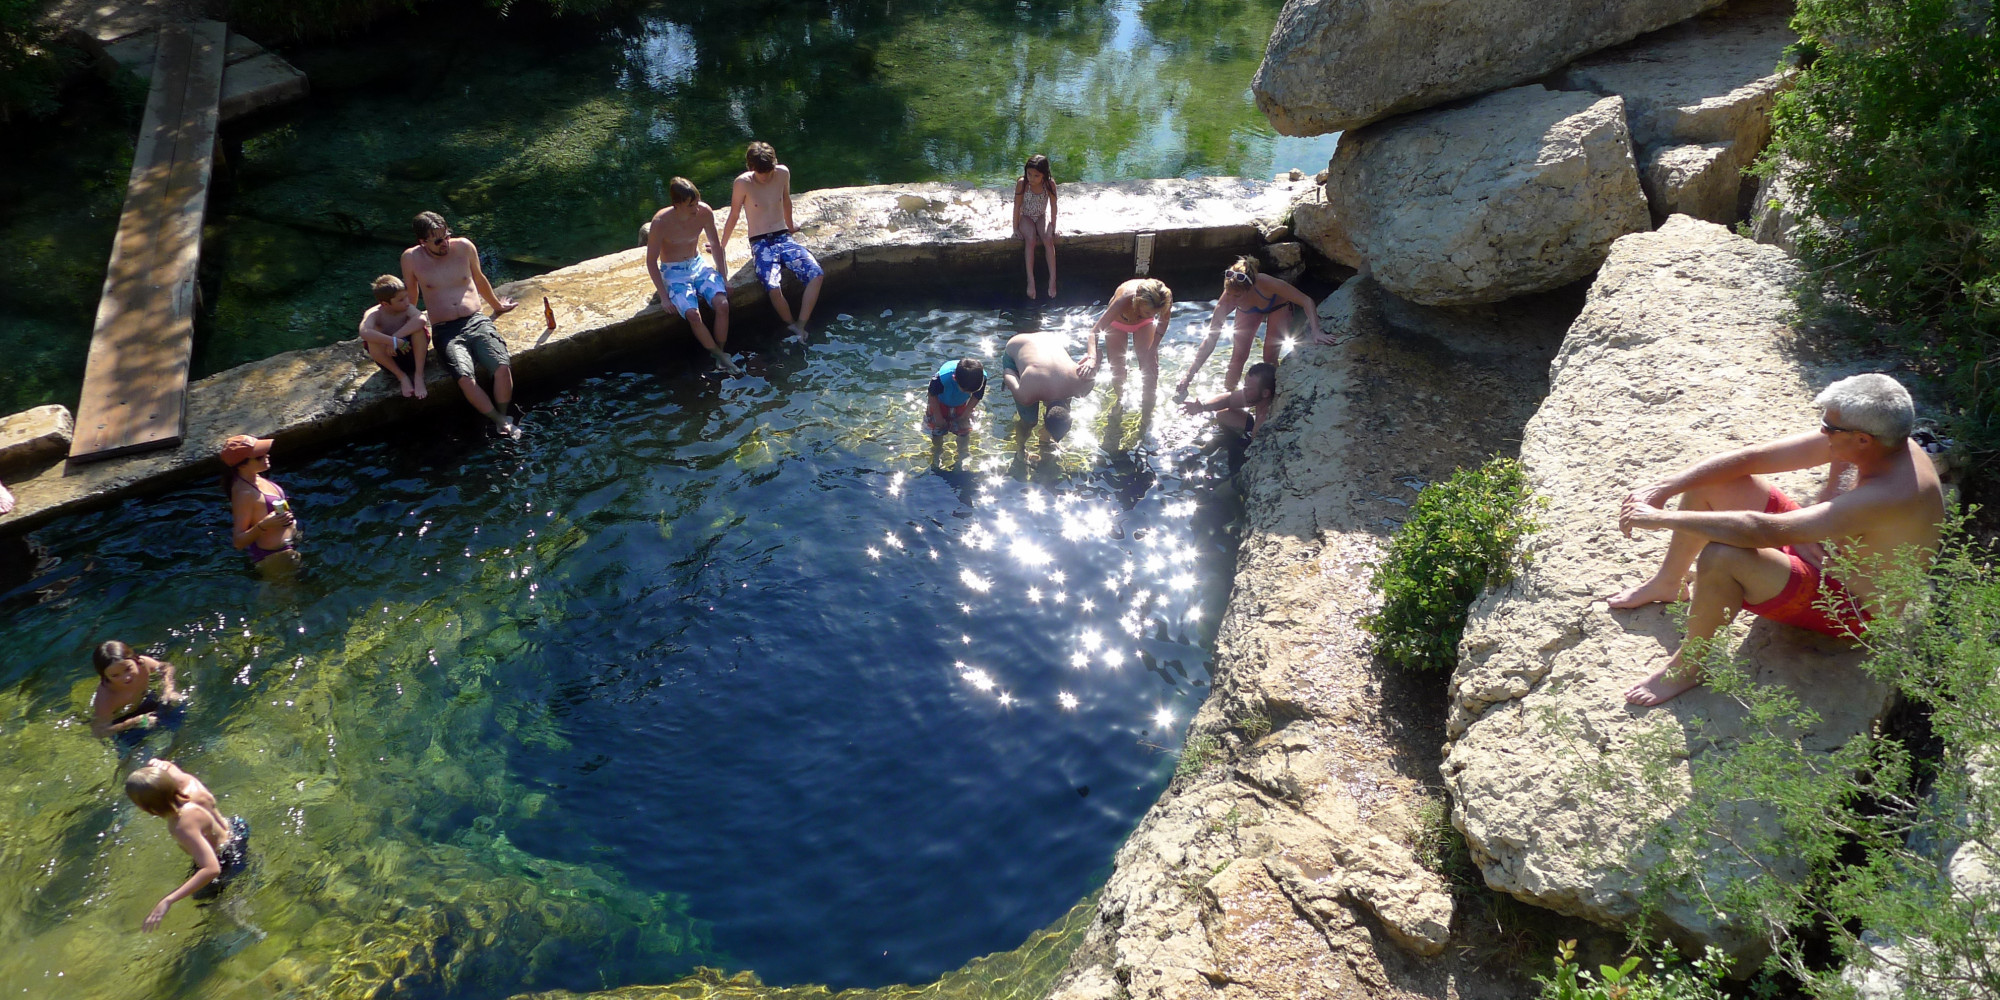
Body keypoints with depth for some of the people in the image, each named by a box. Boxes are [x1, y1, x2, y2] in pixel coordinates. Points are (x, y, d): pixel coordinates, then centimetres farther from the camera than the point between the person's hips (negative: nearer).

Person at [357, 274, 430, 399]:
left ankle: (419, 375, -20)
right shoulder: (374, 314, -18)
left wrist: (396, 336, -42)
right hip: (390, 359, 0)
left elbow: (421, 320, -39)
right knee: (372, 339, -31)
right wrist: (393, 341, -48)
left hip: (411, 352, 0)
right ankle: (401, 376, -15)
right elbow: (364, 332, -41)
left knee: (418, 327, -28)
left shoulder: (407, 308, -15)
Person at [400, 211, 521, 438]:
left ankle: (503, 418, -7)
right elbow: (411, 294, 21)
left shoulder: (464, 247, 5)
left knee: (503, 367, -26)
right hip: (445, 331, -1)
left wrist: (497, 305, 38)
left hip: (477, 321, 2)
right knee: (466, 379, -29)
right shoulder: (411, 258, 1)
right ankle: (501, 422, -13)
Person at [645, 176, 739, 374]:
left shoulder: (704, 212, -13)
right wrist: (663, 296, -15)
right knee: (692, 314, -27)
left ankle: (721, 354, -7)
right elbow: (651, 261, -14)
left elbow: (716, 245, 3)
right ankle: (721, 357, -11)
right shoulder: (661, 222, -23)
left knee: (722, 304, -23)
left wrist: (723, 279, 5)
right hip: (674, 273, -3)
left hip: (699, 265, 3)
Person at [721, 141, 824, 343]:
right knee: (774, 287, -31)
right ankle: (792, 328, -7)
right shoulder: (743, 183, -10)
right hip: (761, 243, -4)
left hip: (784, 238, 4)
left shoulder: (783, 173, 0)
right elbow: (734, 216, 3)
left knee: (817, 275, -22)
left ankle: (800, 327, -16)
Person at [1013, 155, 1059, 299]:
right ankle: (1030, 280, -30)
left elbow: (1053, 205, -7)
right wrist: (1015, 228, -10)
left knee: (1048, 240, -25)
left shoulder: (1050, 184, -17)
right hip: (1026, 217, -1)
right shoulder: (1022, 183, -21)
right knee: (1030, 240, -28)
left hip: (1042, 216, 1)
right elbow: (1017, 206, -13)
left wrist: (1053, 226, -6)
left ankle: (1052, 279, -24)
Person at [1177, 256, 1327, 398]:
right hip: (1249, 310, 1)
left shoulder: (1266, 283, -46)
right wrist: (1188, 376, -39)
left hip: (1278, 306, -1)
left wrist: (1316, 332, -48)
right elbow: (1210, 340, -34)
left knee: (1269, 356, -10)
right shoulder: (1226, 302, -38)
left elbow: (1306, 301, -36)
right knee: (1238, 355, -7)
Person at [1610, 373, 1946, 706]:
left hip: (1848, 608, -9)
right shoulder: (1853, 439, -12)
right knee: (1709, 481, 1)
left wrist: (1662, 519, -38)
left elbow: (1765, 531, -42)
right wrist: (1663, 488, -17)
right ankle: (1669, 583, 21)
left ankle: (1686, 666, -13)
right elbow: (1752, 458, -7)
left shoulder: (1893, 495, -37)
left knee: (1721, 557, -35)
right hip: (1816, 549, 9)